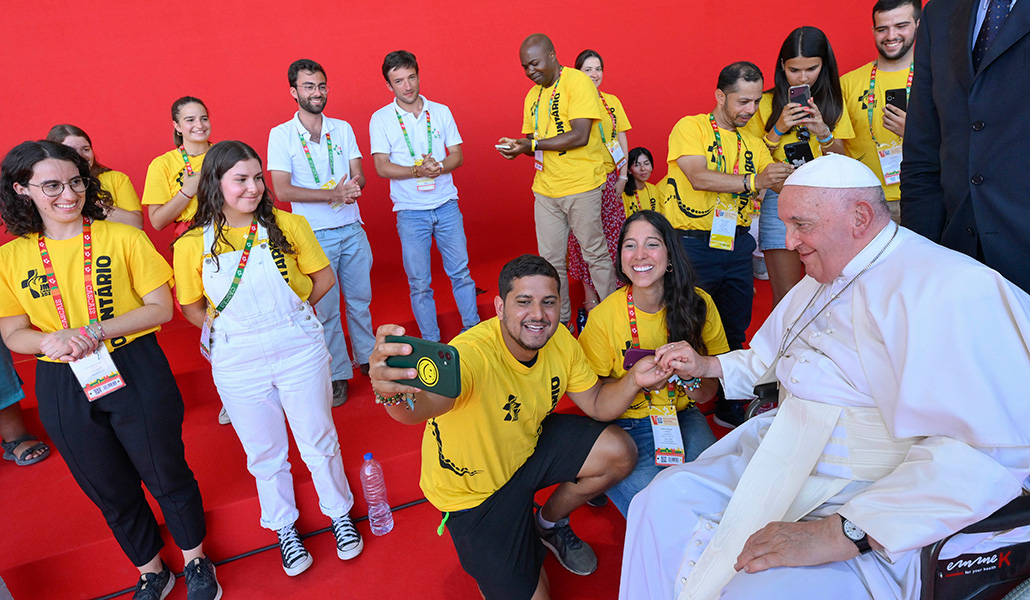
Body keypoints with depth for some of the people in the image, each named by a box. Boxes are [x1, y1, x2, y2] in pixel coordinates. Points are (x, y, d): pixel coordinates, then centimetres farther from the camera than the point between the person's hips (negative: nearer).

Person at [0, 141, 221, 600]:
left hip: (136, 374, -2)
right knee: (111, 491, 18)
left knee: (167, 475, 11)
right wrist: (53, 341, -19)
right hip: (63, 388, 3)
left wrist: (96, 331, -20)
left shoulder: (123, 238, -6)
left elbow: (161, 308, -8)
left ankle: (196, 562, 36)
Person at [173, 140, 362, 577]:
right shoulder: (191, 245, -5)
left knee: (319, 441, 12)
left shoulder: (287, 226, -6)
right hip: (237, 364, 1)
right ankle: (285, 529, 39)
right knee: (264, 453, 16)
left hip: (299, 351, 0)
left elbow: (323, 277, 1)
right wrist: (234, 328, -4)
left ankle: (340, 513, 37)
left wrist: (288, 313, -3)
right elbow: (191, 308, 5)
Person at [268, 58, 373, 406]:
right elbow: (283, 191, -12)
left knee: (360, 300, 13)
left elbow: (359, 176, 4)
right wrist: (333, 194, -22)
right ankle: (337, 374, 19)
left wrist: (354, 185, -20)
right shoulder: (281, 134, -4)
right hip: (315, 235, -3)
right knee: (326, 309, 5)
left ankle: (367, 357, 31)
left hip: (352, 229, 3)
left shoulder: (343, 129, 7)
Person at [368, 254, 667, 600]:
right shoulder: (472, 354, -37)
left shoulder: (559, 340, -14)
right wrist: (394, 392, -80)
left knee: (619, 452, -7)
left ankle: (551, 524, 20)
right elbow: (425, 403, -57)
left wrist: (633, 381, -24)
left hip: (528, 447, 6)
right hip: (475, 491, -6)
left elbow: (597, 405, -4)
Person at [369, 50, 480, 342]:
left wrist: (438, 167, -15)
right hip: (410, 211, -1)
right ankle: (431, 343, 18)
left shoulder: (441, 111, 7)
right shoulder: (381, 119, 0)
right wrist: (417, 171, -21)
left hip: (447, 205, 2)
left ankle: (473, 329, 23)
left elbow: (458, 156, 6)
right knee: (419, 283, 4)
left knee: (461, 273, 7)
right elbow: (382, 167, -5)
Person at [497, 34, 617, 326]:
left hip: (581, 185, -6)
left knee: (595, 254, 2)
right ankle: (559, 320, 21)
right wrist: (517, 147, -4)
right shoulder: (532, 96, 15)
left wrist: (532, 144, -19)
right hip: (545, 189, 7)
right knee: (550, 258, 8)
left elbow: (579, 136, -18)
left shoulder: (578, 82, -8)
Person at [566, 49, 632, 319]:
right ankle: (590, 299, 9)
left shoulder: (612, 101, 11)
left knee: (611, 236, 3)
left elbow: (622, 140, 12)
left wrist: (623, 177, 3)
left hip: (609, 178, 4)